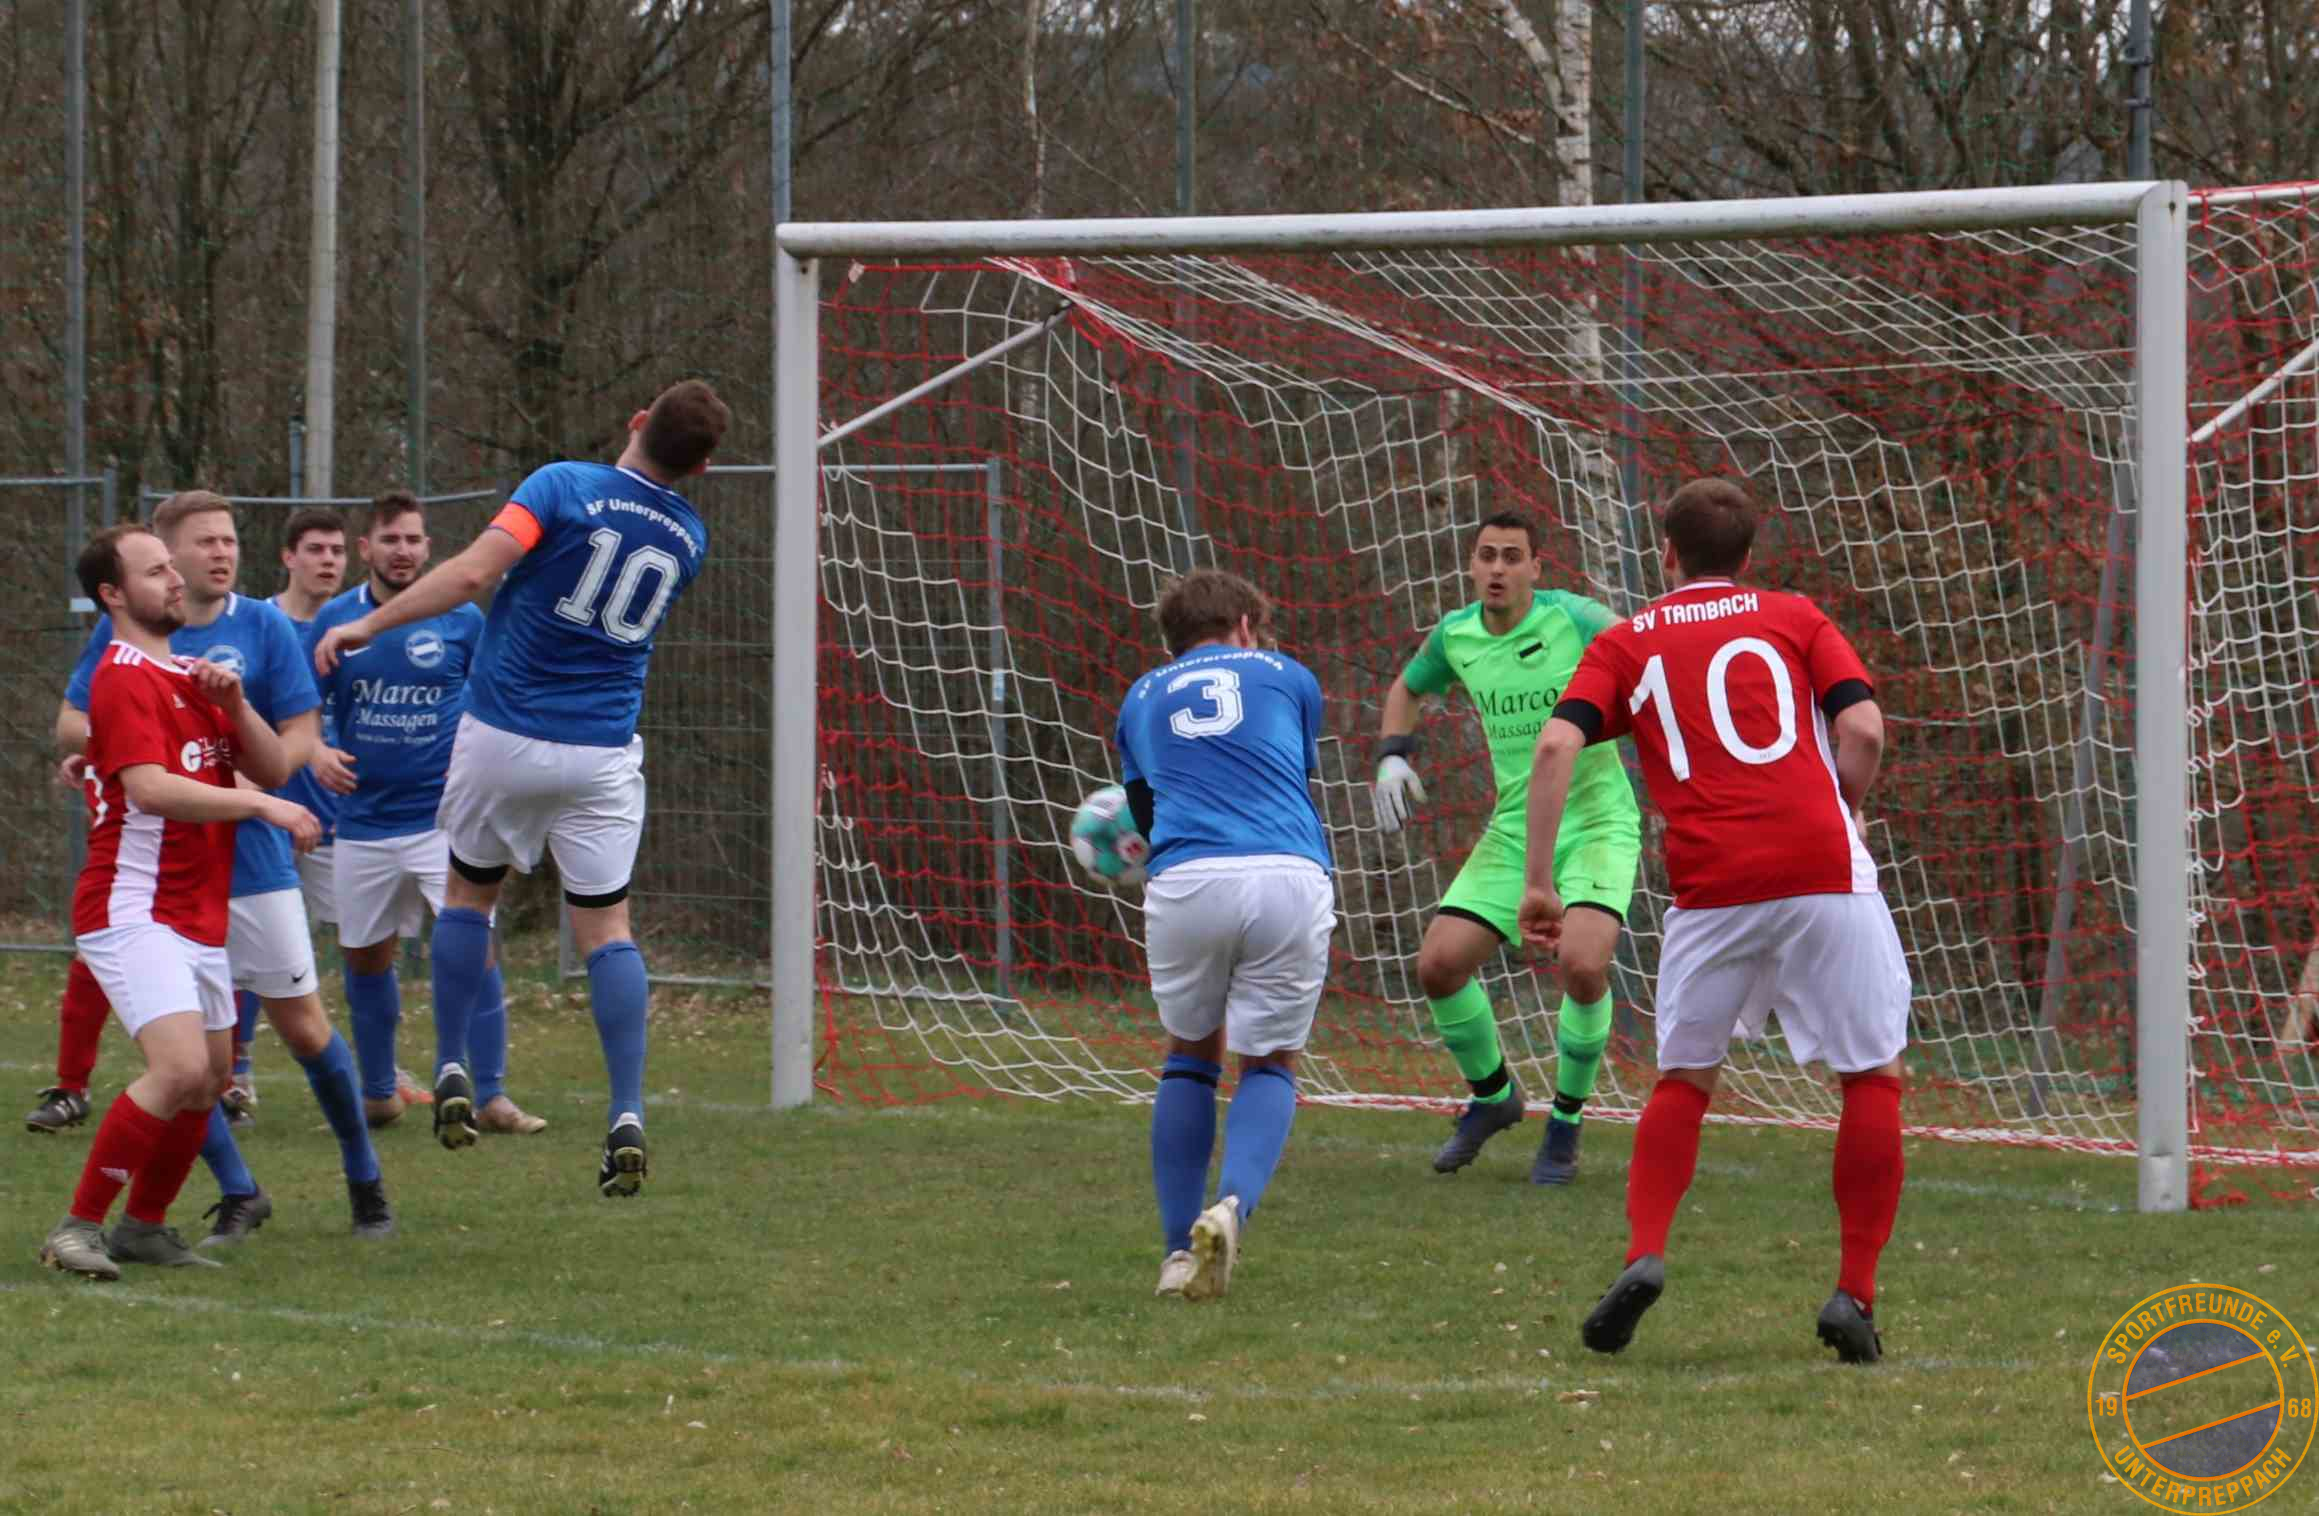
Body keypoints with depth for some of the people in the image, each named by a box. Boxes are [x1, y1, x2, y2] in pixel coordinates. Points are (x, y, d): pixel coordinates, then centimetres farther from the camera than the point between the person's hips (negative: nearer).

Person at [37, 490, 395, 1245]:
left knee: (303, 1027, 3)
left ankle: (365, 1183, 20)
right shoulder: (122, 629, 2)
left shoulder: (263, 627, -1)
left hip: (251, 857, -1)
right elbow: (70, 725, 5)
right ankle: (238, 1196, 11)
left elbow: (302, 734, -3)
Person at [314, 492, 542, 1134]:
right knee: (366, 957, 11)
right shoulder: (335, 620, 3)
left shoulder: (461, 619, 0)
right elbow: (310, 709, 12)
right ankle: (378, 1094, 28)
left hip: (446, 815, -2)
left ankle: (491, 1098, -10)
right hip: (365, 821, 2)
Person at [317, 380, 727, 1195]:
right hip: (603, 755, 2)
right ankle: (627, 1118, -8)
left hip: (505, 736, -2)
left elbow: (472, 573, -22)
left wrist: (369, 624, -17)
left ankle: (452, 1071, 15)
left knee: (468, 891, 19)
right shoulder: (687, 537, 4)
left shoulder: (566, 486, -11)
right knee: (606, 928, 4)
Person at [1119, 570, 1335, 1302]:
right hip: (1291, 879, -1)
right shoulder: (1287, 677, 23)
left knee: (1190, 1055, 22)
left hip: (1184, 883, 1)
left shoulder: (1141, 699, 27)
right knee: (1270, 1062, 15)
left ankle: (1178, 1251, 13)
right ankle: (1232, 1206, -13)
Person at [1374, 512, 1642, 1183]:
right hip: (1516, 828, 5)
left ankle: (1566, 1123, -2)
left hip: (1597, 821, -5)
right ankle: (1492, 1097, 22)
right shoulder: (1456, 634, 1)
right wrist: (1392, 757, 7)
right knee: (1438, 964, -7)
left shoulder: (1573, 619, -15)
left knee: (1583, 965, -27)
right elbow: (1408, 688, 23)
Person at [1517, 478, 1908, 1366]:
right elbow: (1863, 728, -1)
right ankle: (1856, 1294, 2)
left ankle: (1643, 1255, -2)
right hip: (1823, 871, -1)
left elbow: (1558, 744, 0)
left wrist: (1537, 882, 1)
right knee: (1873, 1075, 10)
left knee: (1682, 1081, 18)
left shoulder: (1626, 644, 16)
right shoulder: (1794, 618, 14)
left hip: (1710, 885, 1)